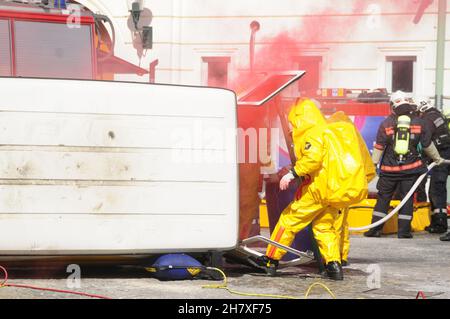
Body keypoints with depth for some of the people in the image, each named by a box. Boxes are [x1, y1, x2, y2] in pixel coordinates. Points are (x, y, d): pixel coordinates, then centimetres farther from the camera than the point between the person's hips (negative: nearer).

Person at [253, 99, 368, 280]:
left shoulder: (313, 133, -7)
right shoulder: (330, 131, 22)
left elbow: (313, 157, -24)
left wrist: (293, 173, -23)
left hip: (319, 189, -8)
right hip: (338, 191, 8)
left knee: (290, 219, 2)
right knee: (324, 226, 18)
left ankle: (271, 260, 8)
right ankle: (334, 264, 3)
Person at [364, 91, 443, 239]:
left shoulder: (386, 123, -4)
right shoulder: (418, 123, 1)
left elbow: (379, 147, -3)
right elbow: (428, 145, 9)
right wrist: (437, 158, 24)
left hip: (389, 169, 0)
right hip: (411, 168, 1)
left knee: (383, 197, 8)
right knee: (407, 198, 7)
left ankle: (375, 229, 6)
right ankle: (404, 231, 4)